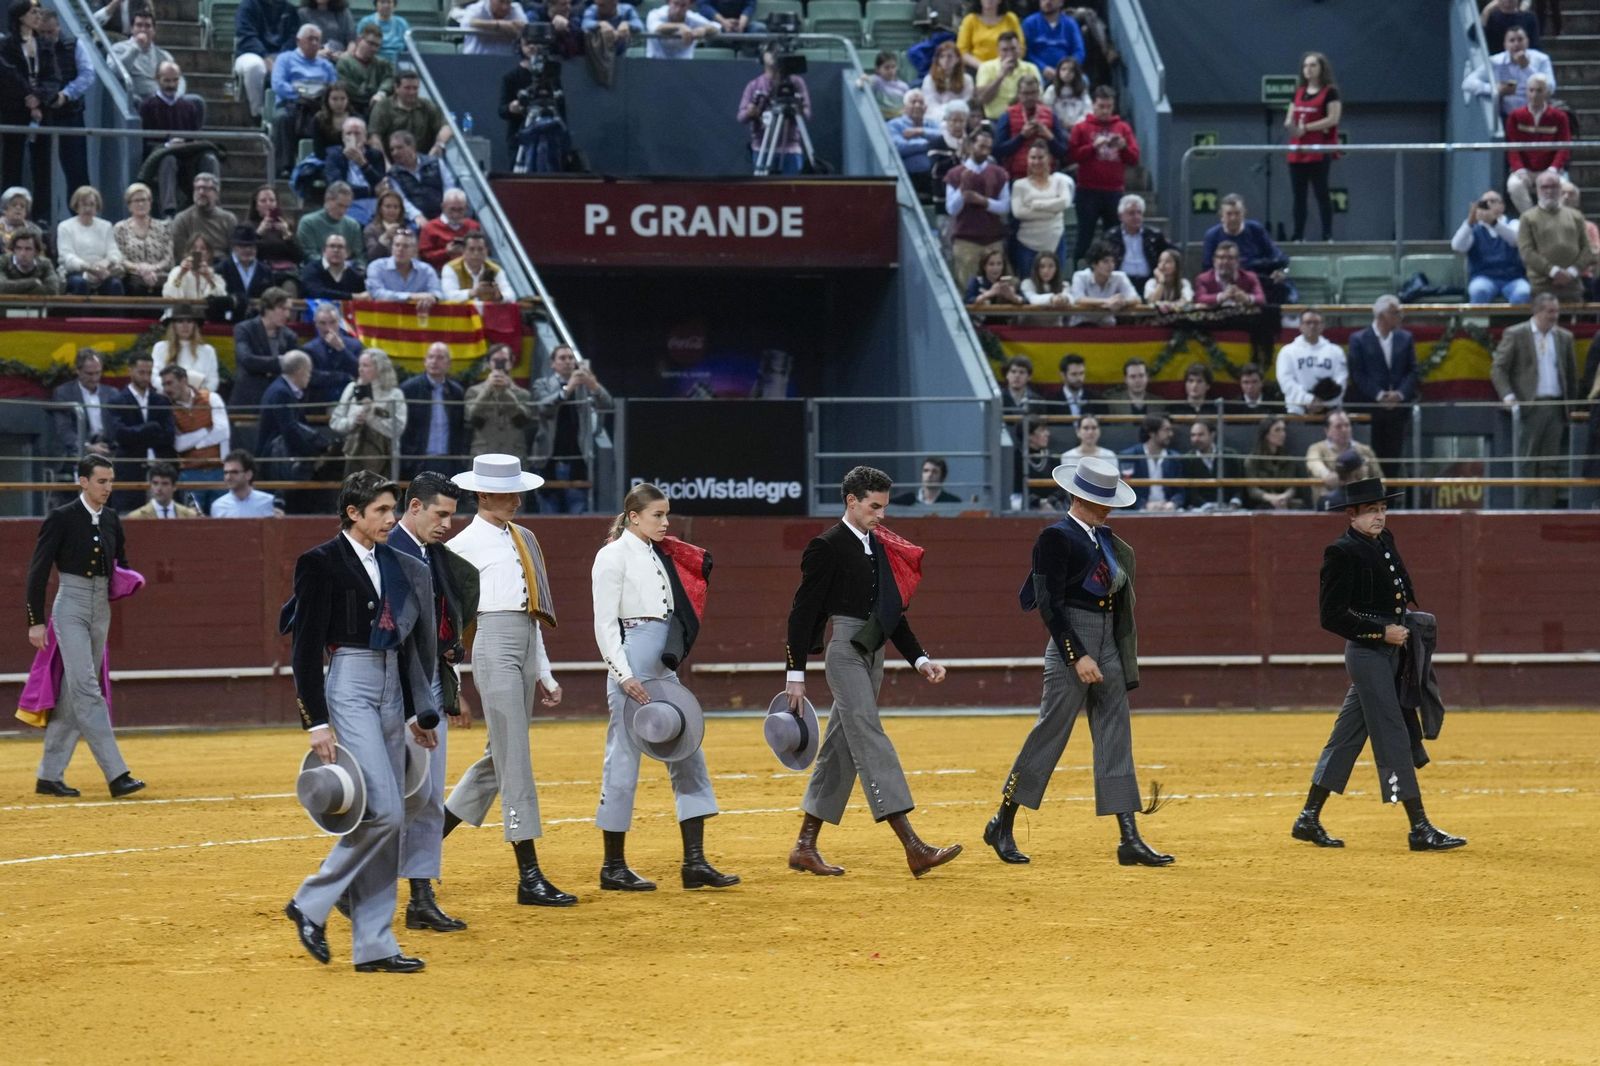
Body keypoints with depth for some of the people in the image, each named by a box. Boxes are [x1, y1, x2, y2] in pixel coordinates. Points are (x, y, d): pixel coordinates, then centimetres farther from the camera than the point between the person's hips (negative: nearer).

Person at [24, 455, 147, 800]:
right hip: (71, 606, -7)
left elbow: (121, 564, 25)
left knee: (72, 694, 9)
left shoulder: (112, 520, 11)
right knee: (86, 689, -14)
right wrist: (36, 621, -10)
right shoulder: (61, 518, -7)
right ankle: (116, 774, -22)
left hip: (101, 609, 7)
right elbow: (38, 571, -7)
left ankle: (49, 776, 15)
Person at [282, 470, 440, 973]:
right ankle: (311, 906, -2)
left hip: (391, 689, 8)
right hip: (348, 688, -8)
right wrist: (317, 723, -16)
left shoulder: (394, 564, 14)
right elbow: (306, 648, -11)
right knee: (383, 811, -17)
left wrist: (414, 712, 20)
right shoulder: (321, 563, -8)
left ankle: (373, 945, 9)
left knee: (387, 820, 6)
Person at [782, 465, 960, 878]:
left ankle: (805, 847, 18)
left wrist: (919, 659, 13)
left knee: (842, 750, 11)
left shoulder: (880, 547, 15)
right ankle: (913, 846, -24)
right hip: (845, 652, -9)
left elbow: (891, 611, 21)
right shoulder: (827, 547, -8)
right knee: (871, 743, -15)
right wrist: (795, 674, -12)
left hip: (873, 654, 9)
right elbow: (803, 611, -9)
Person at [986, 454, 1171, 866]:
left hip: (1109, 646, 8)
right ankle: (1002, 827, 9)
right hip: (1072, 644, -8)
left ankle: (1130, 839, 0)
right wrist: (1078, 656, -19)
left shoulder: (1106, 539, 15)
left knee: (1115, 739, 3)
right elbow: (1049, 604, -16)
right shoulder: (1057, 538, -10)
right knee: (1050, 734, -3)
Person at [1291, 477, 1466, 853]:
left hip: (1390, 651, 9)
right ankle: (1420, 829, -6)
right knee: (1392, 738, -7)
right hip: (1367, 652, -9)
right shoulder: (1342, 553, -13)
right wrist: (1382, 631, -19)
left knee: (1348, 736, 12)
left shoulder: (1385, 541, 13)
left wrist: (1405, 625, 10)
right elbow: (1332, 615, -17)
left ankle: (1309, 819, 19)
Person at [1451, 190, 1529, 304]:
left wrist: (1493, 222, -33)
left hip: (1512, 278, 0)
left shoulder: (1512, 224, 12)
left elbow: (1515, 239, -14)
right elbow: (1457, 246, -8)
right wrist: (1470, 222, -24)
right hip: (1484, 278, 0)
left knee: (1522, 294, -33)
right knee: (1479, 291, -35)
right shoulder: (1475, 228, 13)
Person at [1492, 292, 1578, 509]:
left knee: (1551, 462, 1)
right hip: (1529, 406, -4)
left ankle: (1545, 507, 3)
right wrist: (1508, 396, -15)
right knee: (1527, 461, -5)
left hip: (1556, 407, 4)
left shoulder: (1564, 337, 13)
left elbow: (1571, 373, 18)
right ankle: (1526, 508, -4)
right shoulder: (1515, 335, 0)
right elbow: (1498, 369, -2)